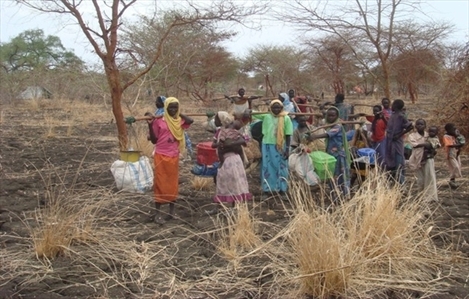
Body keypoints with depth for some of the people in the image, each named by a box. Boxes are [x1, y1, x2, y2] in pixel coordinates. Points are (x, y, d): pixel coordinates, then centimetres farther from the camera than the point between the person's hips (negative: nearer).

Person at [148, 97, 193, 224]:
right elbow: (154, 140, -3)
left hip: (174, 156, 4)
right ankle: (158, 213, 6)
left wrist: (179, 114, -7)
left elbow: (190, 121, -17)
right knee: (160, 184, 1)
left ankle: (172, 210, 22)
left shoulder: (179, 121, 4)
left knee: (173, 183, 11)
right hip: (161, 156, -4)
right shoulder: (158, 121, -6)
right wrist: (150, 125, -13)